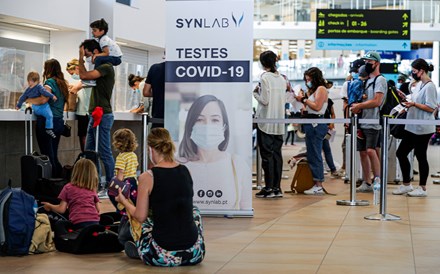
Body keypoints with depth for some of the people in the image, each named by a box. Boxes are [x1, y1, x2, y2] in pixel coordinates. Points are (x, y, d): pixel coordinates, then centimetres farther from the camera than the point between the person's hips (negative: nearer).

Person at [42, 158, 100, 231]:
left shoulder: (68, 187, 13)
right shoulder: (92, 190, 20)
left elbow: (61, 209, 10)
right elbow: (98, 209, 21)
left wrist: (50, 206, 29)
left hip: (78, 223, -3)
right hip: (95, 222, 3)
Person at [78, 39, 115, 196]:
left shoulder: (106, 67, -13)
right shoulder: (99, 68, 18)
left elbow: (84, 76, -20)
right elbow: (85, 78, 18)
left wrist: (81, 58, -10)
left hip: (102, 115, -10)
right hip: (95, 115, 10)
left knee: (105, 153, -7)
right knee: (89, 151, 12)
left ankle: (110, 186, -2)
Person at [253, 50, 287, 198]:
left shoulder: (265, 78, -11)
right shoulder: (282, 79, 8)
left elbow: (264, 100, -15)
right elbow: (284, 99, 12)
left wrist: (255, 93, 3)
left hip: (266, 121, -6)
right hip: (279, 122, 6)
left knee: (267, 154, -2)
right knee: (277, 154, 9)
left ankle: (269, 188, -1)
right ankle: (277, 187, 11)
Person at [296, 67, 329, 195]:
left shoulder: (321, 89, -6)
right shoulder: (313, 90, 22)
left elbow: (317, 106, -15)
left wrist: (304, 99, -8)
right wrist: (303, 99, 7)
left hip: (317, 125, -10)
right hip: (311, 125, 10)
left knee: (315, 155, -10)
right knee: (311, 155, 10)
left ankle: (319, 185, -8)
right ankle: (316, 184, 14)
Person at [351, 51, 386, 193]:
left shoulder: (380, 80, -7)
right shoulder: (366, 80, 20)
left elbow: (377, 101, -17)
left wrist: (359, 105, -11)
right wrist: (357, 106, 3)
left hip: (373, 123, -9)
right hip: (362, 121, 9)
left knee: (371, 151, -17)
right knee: (363, 152, 7)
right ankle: (366, 183, 13)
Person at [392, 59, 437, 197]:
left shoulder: (429, 86, -13)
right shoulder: (420, 85, 16)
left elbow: (431, 108, -18)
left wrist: (414, 104, -20)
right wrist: (406, 99, 12)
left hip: (423, 129, -10)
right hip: (413, 127, 10)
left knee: (421, 156, -1)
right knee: (401, 153, 10)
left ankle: (422, 188, 10)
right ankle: (406, 185, 19)